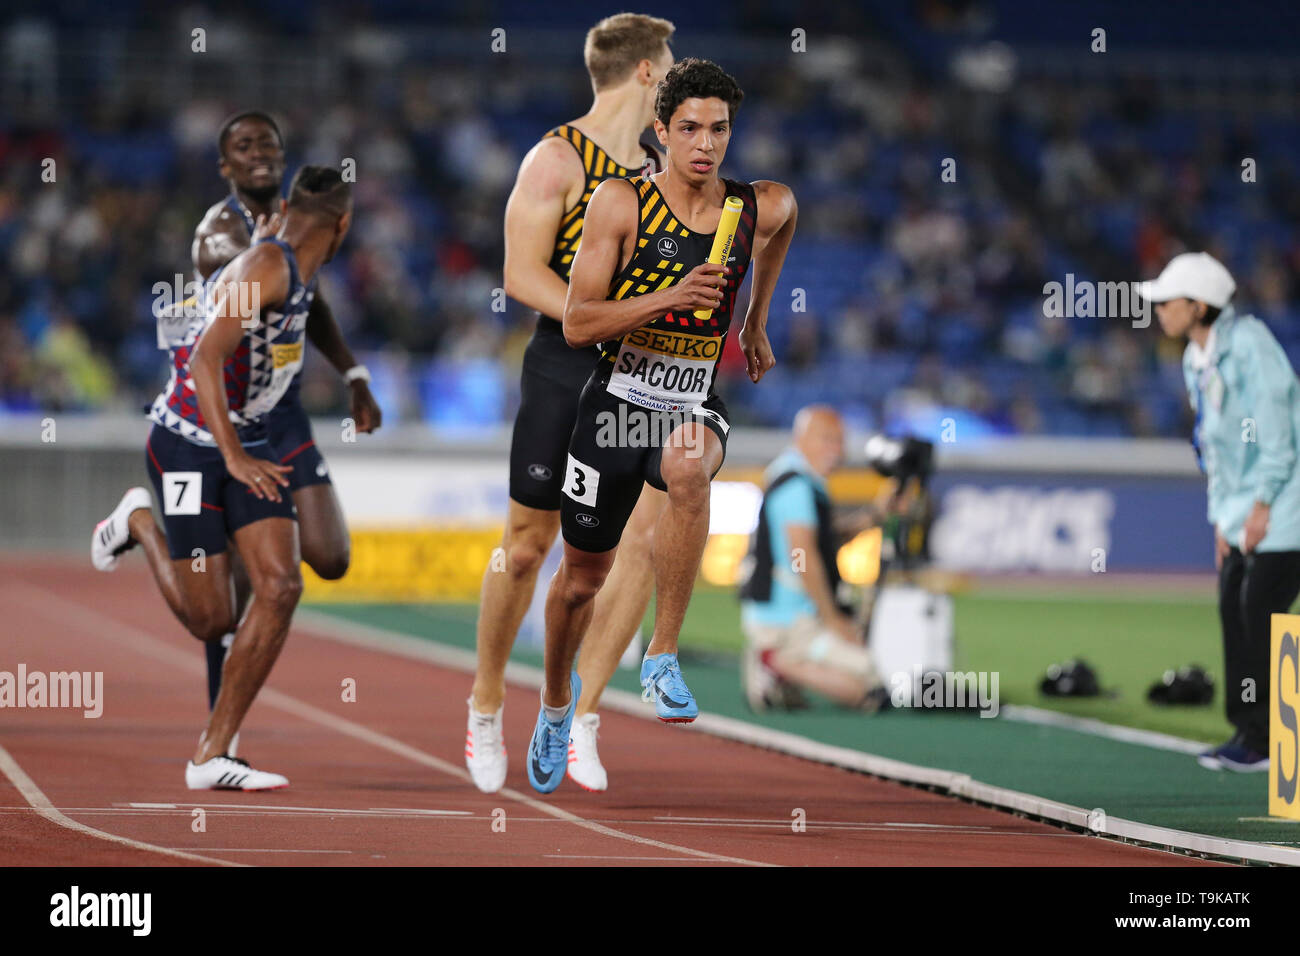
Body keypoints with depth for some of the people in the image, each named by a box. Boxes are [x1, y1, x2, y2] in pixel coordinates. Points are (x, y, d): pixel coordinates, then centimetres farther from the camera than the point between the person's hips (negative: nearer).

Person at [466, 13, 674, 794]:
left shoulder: (661, 167, 14)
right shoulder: (557, 159, -7)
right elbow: (524, 276, -14)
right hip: (564, 369, -5)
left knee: (647, 538, -11)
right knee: (529, 546, 3)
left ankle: (580, 722, -4)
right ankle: (487, 706, 24)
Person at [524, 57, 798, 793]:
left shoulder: (762, 208, -1)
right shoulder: (622, 203, -10)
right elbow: (576, 324, -13)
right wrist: (669, 298, -27)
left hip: (696, 404, 0)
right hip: (617, 400, 0)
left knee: (687, 463, -38)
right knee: (583, 576, 12)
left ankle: (663, 657, -29)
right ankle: (559, 698, 44)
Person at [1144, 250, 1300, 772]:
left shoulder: (1248, 342, -16)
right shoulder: (1196, 361, 11)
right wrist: (1222, 515, 14)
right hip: (1243, 508, 9)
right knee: (1233, 607, 7)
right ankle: (1248, 730, 13)